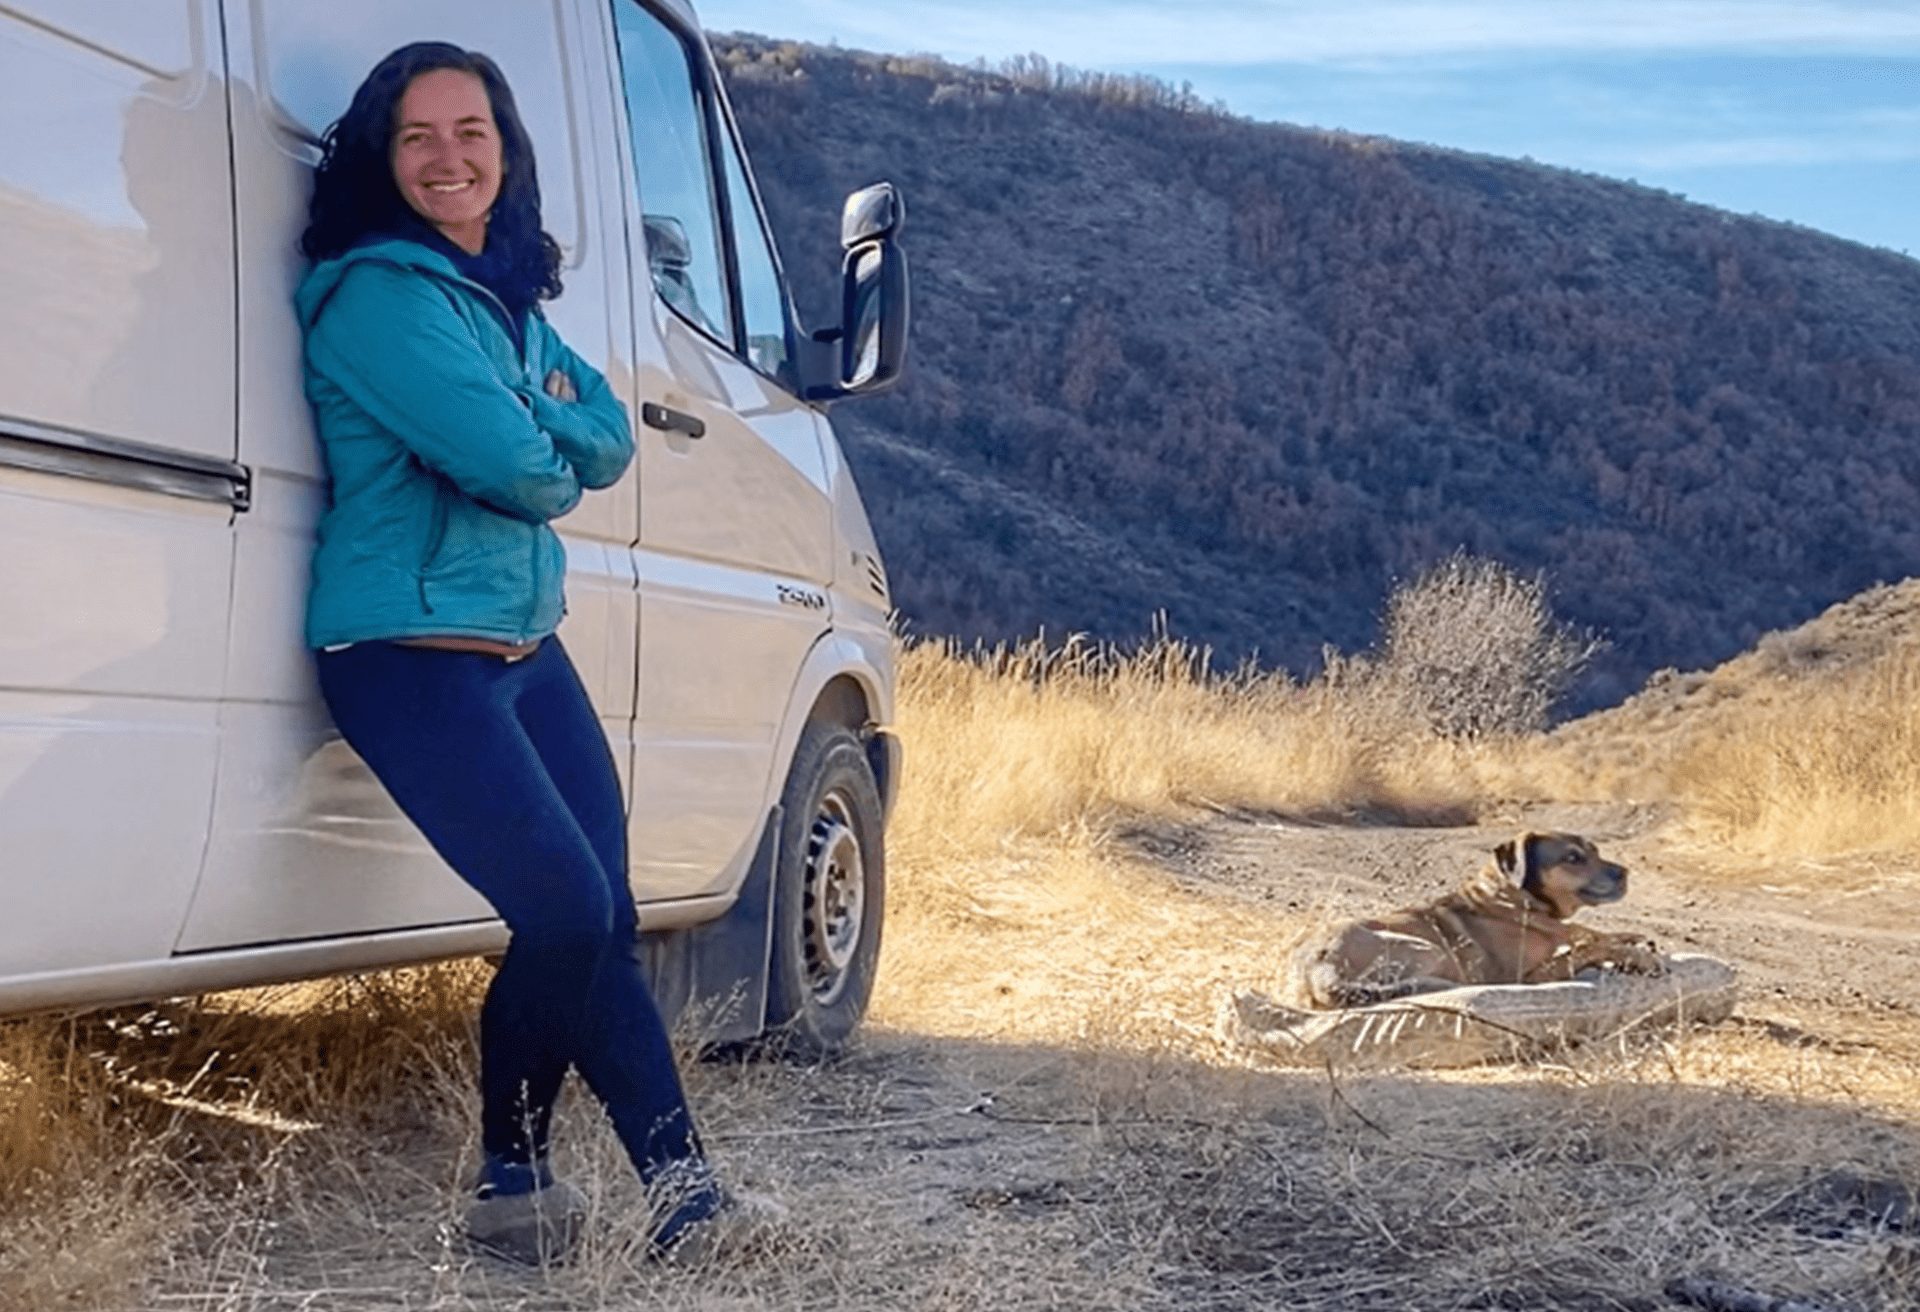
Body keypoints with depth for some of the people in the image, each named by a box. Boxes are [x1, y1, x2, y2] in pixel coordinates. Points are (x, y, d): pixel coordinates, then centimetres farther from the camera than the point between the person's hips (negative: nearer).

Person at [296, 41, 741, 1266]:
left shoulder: (509, 298, 14)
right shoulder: (380, 293, -13)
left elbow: (610, 438, 8)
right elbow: (510, 463, -20)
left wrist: (536, 429, -11)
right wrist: (555, 448, 2)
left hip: (526, 646, 8)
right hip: (411, 652, -8)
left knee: (606, 917, 5)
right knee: (564, 909, -15)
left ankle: (683, 1185, 10)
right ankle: (512, 1173, 6)